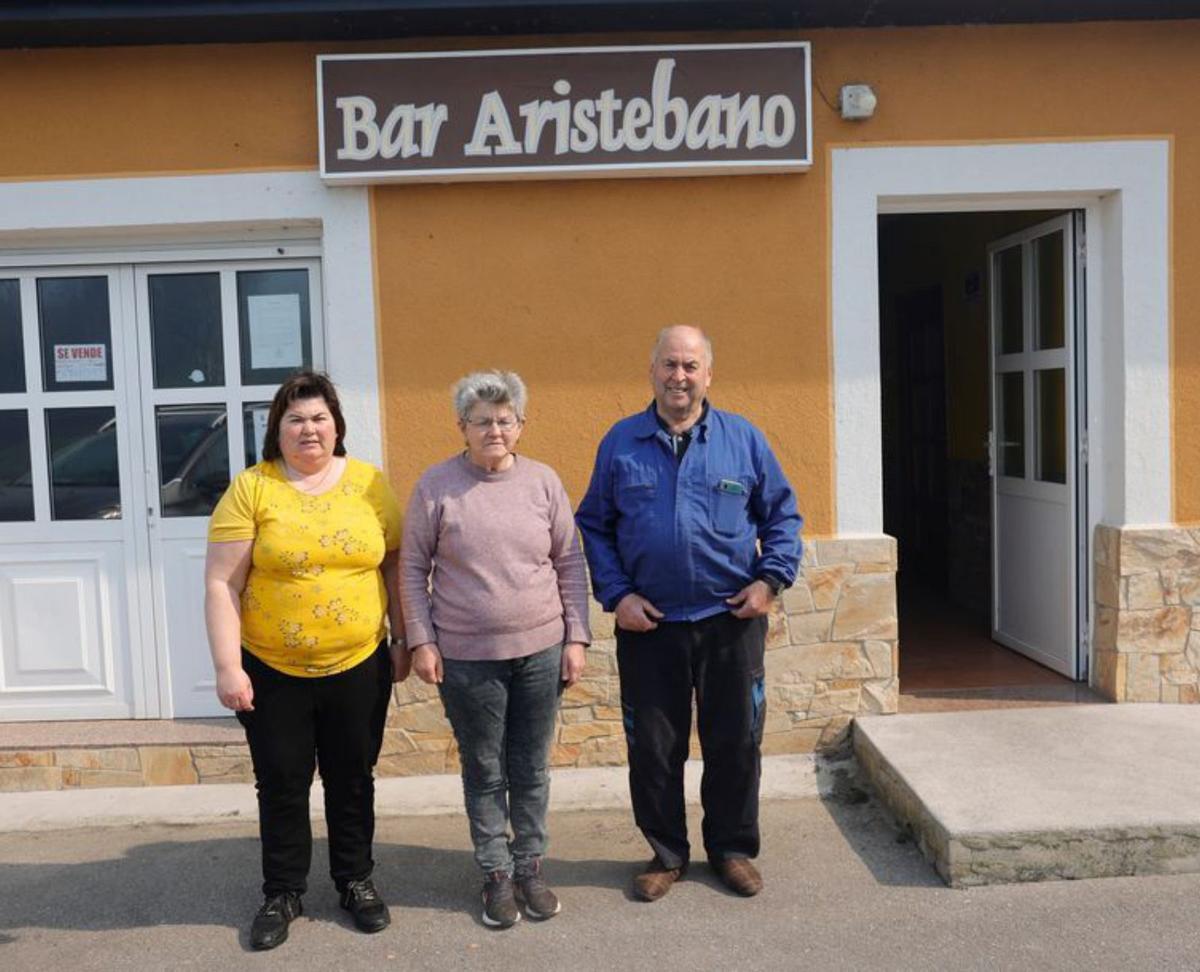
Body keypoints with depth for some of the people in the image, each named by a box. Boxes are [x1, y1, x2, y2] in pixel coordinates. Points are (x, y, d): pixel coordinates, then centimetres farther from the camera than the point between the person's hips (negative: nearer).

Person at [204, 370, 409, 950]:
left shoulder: (370, 484, -1)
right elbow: (221, 584, -9)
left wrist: (402, 640, 5)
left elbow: (395, 567, 6)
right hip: (272, 672, -1)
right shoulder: (251, 488, -8)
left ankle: (356, 881, 35)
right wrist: (227, 667, -13)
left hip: (358, 666, 2)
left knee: (352, 779, 16)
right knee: (282, 786, 12)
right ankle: (282, 892, 31)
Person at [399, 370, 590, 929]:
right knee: (484, 772, 11)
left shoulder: (543, 481, 0)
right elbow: (413, 569, -1)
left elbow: (570, 564, 5)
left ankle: (530, 866, 31)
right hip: (466, 657, -2)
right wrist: (421, 641, -5)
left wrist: (576, 638, 1)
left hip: (541, 651, 2)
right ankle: (496, 874, 28)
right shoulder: (436, 485, -6)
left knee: (532, 770, 14)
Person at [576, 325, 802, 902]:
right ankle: (667, 853, 27)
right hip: (648, 624, 0)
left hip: (731, 620, 0)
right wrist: (616, 594, -5)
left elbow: (782, 513, 9)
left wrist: (771, 578, -5)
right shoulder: (621, 442, 3)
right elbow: (594, 526, 6)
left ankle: (732, 848, 30)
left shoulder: (743, 438, 2)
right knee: (653, 747, 8)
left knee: (735, 742, 10)